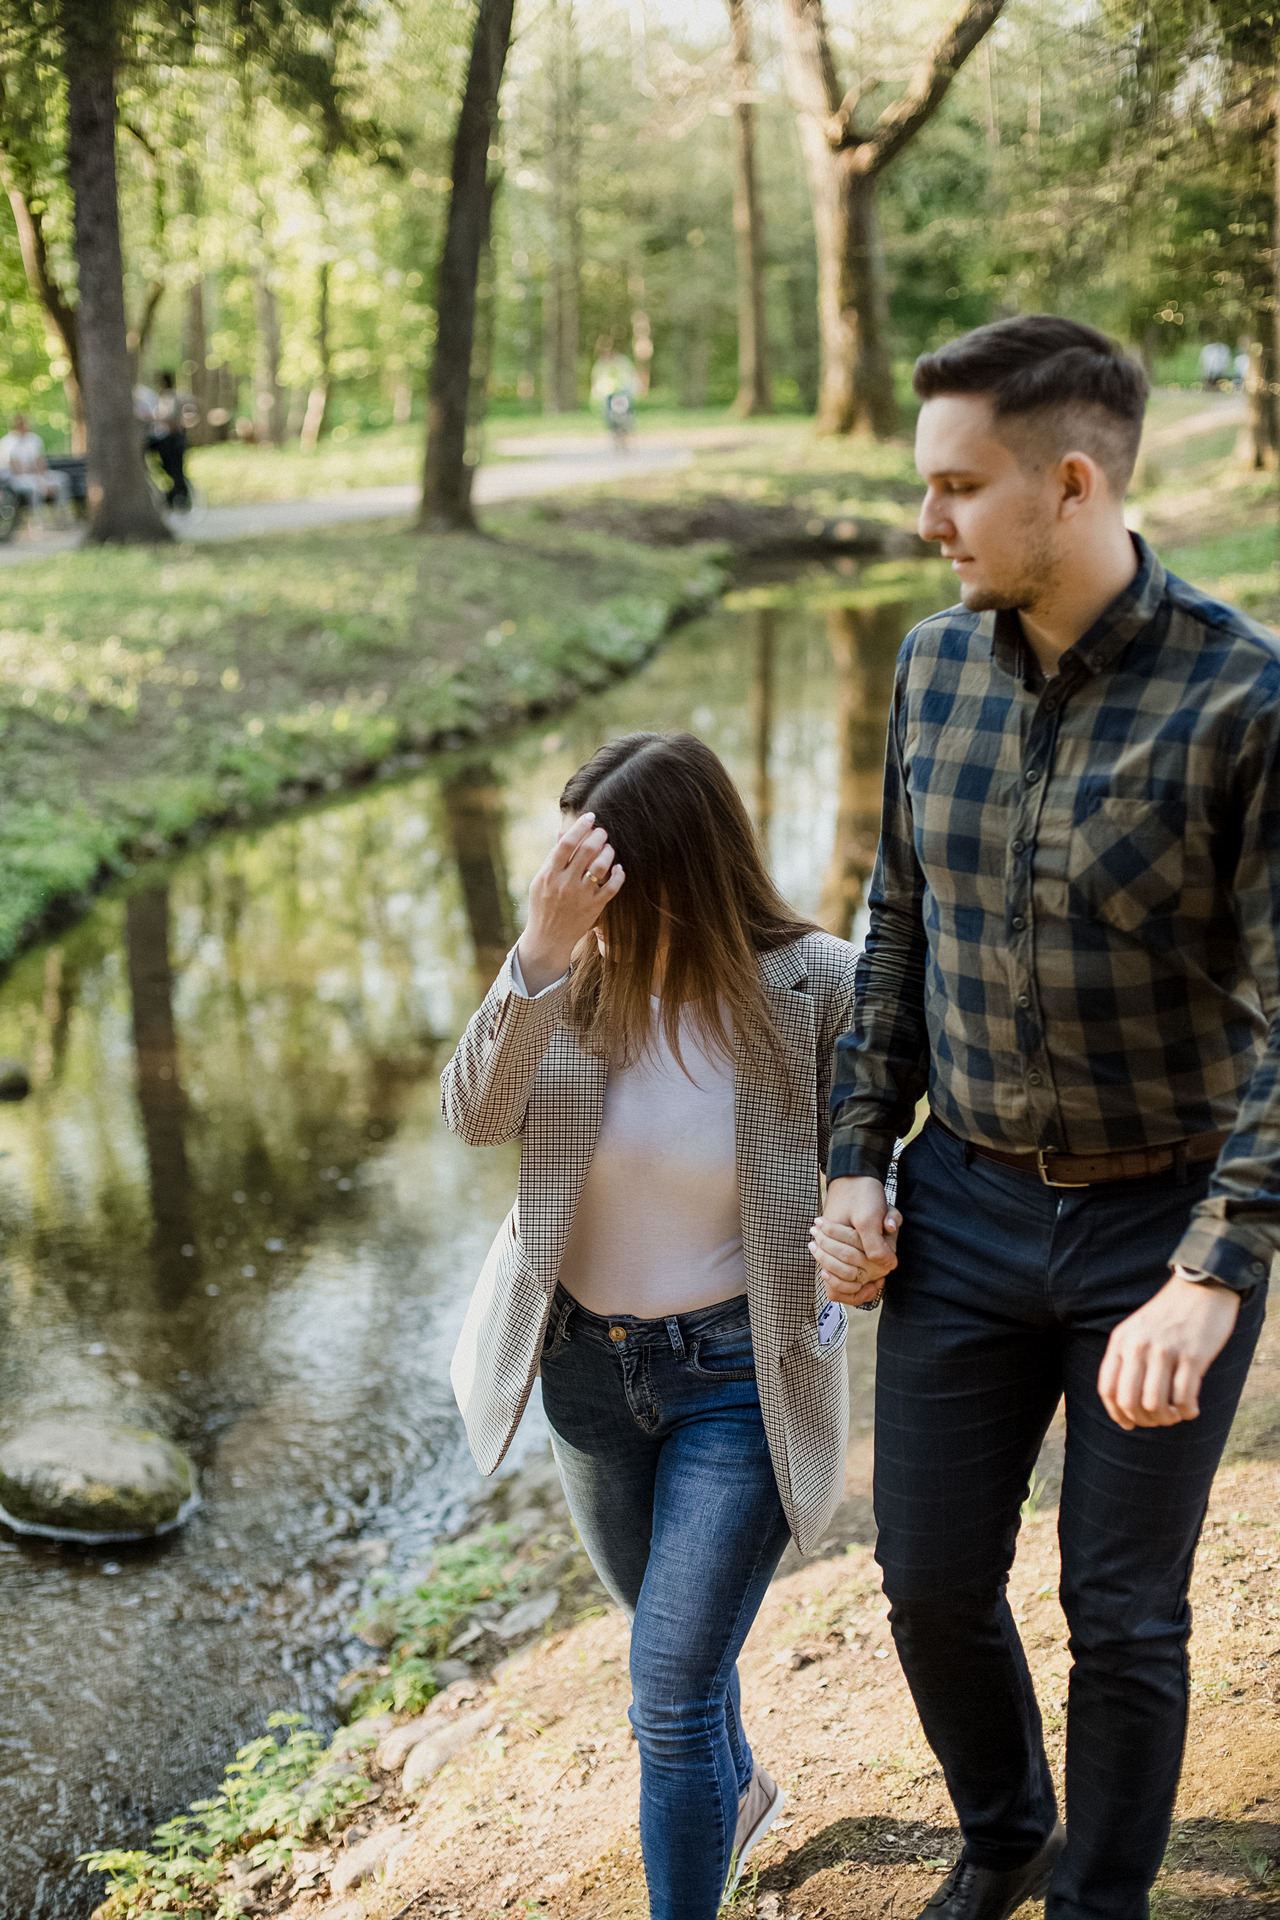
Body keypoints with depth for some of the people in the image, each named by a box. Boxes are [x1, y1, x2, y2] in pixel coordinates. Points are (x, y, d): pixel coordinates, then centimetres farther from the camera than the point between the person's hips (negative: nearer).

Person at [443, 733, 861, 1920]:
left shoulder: (809, 987, -19)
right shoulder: (581, 971, -12)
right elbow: (477, 1116, -26)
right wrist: (541, 952, -38)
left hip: (737, 1376, -4)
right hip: (587, 1363, 4)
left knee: (671, 1691, -6)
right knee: (673, 1633, 26)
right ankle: (736, 1793, 56)